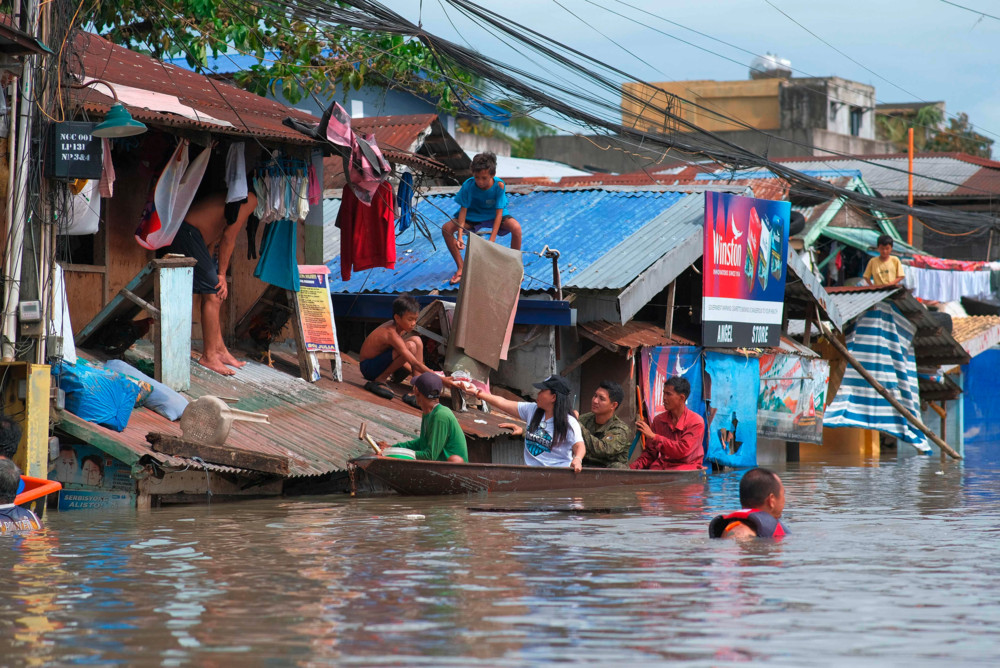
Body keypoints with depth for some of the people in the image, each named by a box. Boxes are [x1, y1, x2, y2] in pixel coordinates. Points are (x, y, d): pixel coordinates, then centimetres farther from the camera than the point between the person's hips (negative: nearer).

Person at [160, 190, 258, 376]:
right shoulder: (250, 201, -5)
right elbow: (229, 238, -8)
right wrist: (221, 275, -2)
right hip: (187, 234, -10)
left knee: (213, 295, 15)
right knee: (212, 295, -7)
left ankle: (219, 349, 22)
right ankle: (209, 355, -4)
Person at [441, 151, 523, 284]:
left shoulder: (499, 185, -27)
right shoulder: (468, 185, -25)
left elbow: (499, 213, -27)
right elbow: (463, 210, -21)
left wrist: (492, 239, -34)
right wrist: (459, 236, -32)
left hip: (494, 216, -2)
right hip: (473, 216, 2)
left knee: (516, 228, -31)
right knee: (446, 228, -20)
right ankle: (461, 268, -5)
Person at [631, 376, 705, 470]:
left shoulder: (696, 422, -4)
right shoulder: (659, 420, 11)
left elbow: (683, 451, -16)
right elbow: (650, 452, 15)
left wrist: (653, 436, -17)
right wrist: (634, 466, -5)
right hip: (662, 468, 4)